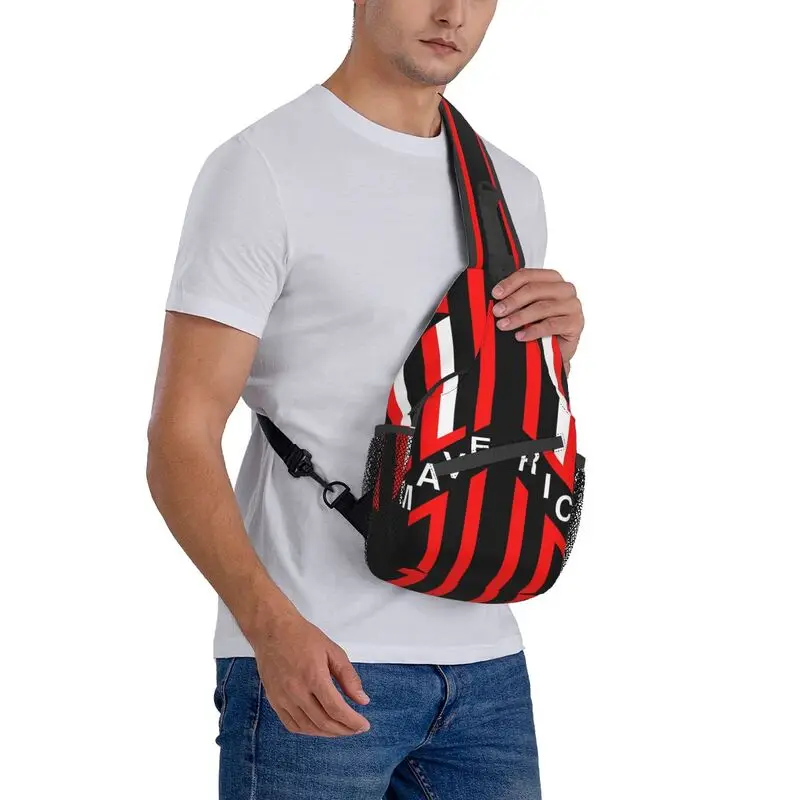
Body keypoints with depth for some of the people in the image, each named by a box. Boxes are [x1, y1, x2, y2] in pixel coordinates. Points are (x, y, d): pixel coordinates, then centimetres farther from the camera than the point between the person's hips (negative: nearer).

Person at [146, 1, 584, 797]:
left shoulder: (514, 190, 12)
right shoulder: (263, 168, -7)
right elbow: (179, 442, -12)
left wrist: (558, 349, -1)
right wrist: (272, 624, -25)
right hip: (313, 665, -5)